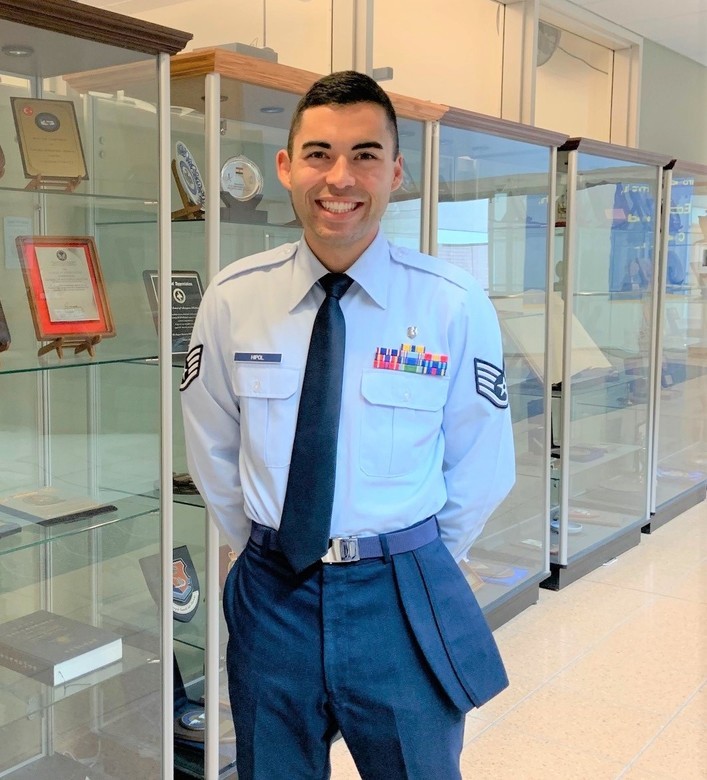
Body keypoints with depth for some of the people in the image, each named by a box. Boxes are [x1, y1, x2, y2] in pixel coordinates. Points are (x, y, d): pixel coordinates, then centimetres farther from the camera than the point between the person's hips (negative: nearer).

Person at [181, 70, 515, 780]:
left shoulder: (456, 306, -12)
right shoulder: (233, 299, -6)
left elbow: (481, 468, 0)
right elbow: (213, 454, 6)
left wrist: (414, 564, 7)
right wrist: (267, 555, 10)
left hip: (403, 604, -1)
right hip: (271, 596, 2)